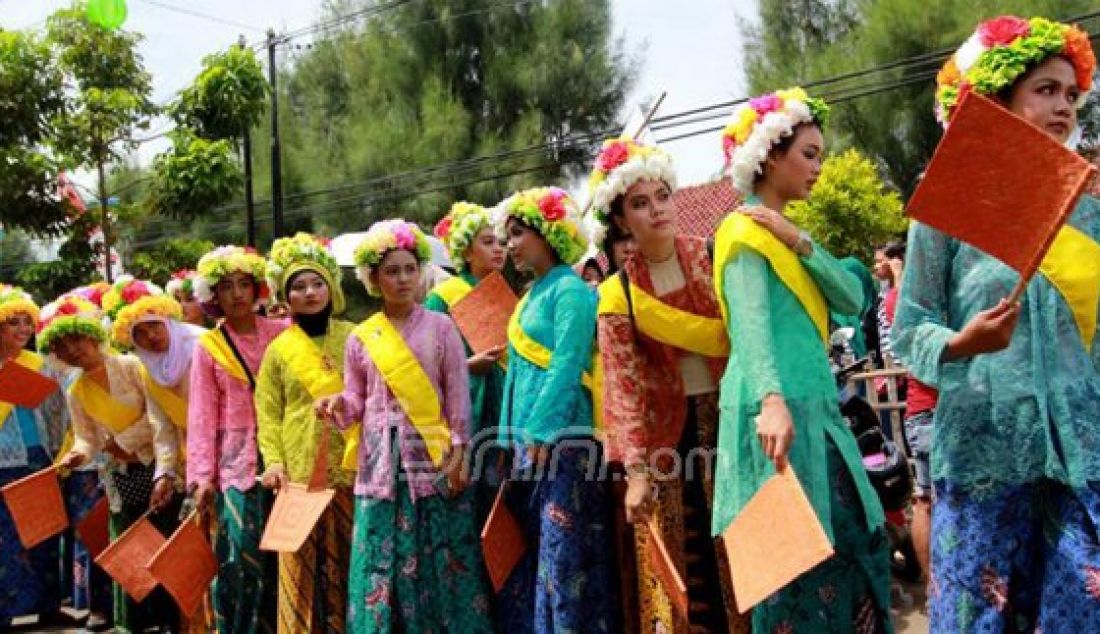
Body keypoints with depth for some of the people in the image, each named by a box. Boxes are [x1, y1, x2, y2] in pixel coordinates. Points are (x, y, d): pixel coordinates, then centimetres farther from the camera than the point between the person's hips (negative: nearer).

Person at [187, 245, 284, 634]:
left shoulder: (281, 334, 6)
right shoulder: (208, 348, 5)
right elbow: (202, 415, 1)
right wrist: (202, 475, -5)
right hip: (235, 461, -1)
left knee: (279, 554, 4)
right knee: (240, 554, -8)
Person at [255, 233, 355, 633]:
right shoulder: (279, 349, 6)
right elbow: (268, 412, 3)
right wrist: (273, 461, -10)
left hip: (351, 468, 1)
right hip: (300, 473, -1)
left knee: (351, 564, 6)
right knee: (303, 567, 3)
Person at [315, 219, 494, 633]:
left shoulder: (440, 327, 2)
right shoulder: (361, 338, 8)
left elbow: (458, 395, -1)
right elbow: (356, 400, 10)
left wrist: (459, 450, -8)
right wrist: (338, 405, -12)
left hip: (432, 455, -2)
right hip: (382, 459, 2)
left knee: (439, 557, 0)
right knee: (384, 560, 3)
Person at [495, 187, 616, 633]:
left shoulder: (570, 290, -7)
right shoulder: (533, 295, 18)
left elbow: (564, 369, -16)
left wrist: (539, 437, -20)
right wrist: (513, 438, 13)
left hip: (560, 441, -9)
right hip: (529, 440, 9)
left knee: (564, 558, -6)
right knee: (528, 555, 11)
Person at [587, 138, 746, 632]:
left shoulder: (713, 257, 1)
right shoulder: (617, 295, -1)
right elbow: (624, 385, -7)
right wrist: (636, 470, -14)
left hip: (730, 418, 0)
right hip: (668, 432, 0)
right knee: (682, 561, 5)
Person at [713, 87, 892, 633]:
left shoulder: (782, 233, 21)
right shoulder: (747, 231, -7)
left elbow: (852, 299, 8)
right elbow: (753, 323, -23)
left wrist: (799, 242, -6)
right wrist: (771, 399, -38)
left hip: (814, 410, 9)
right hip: (779, 413, -9)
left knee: (859, 542, 12)